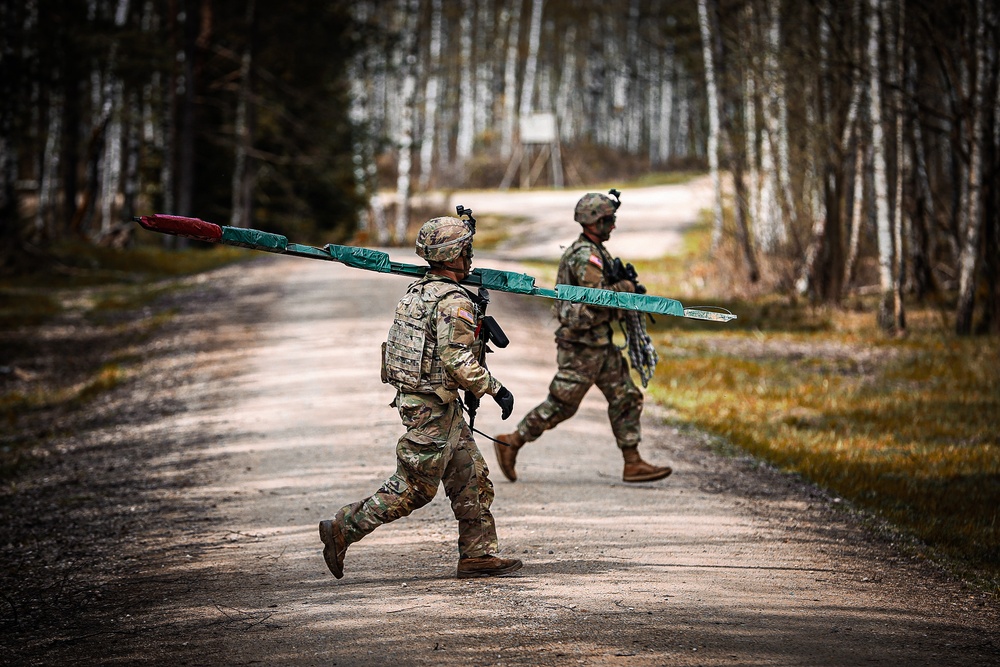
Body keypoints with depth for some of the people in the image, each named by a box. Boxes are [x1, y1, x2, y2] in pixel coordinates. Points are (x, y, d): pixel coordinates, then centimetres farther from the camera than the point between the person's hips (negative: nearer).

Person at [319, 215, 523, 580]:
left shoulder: (416, 293, 10)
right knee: (412, 489, -1)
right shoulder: (453, 302, -19)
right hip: (433, 409, -10)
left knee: (473, 478, 12)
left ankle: (478, 554, 14)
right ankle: (342, 530, 4)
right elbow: (458, 361, -24)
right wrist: (495, 389, -17)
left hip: (413, 397, 10)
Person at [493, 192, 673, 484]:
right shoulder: (585, 255, -18)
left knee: (627, 398, 7)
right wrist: (626, 287, -12)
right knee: (561, 404, -3)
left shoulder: (595, 252, 14)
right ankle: (511, 444, 9)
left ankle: (633, 463, 7)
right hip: (582, 344, -10)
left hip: (600, 343, 10)